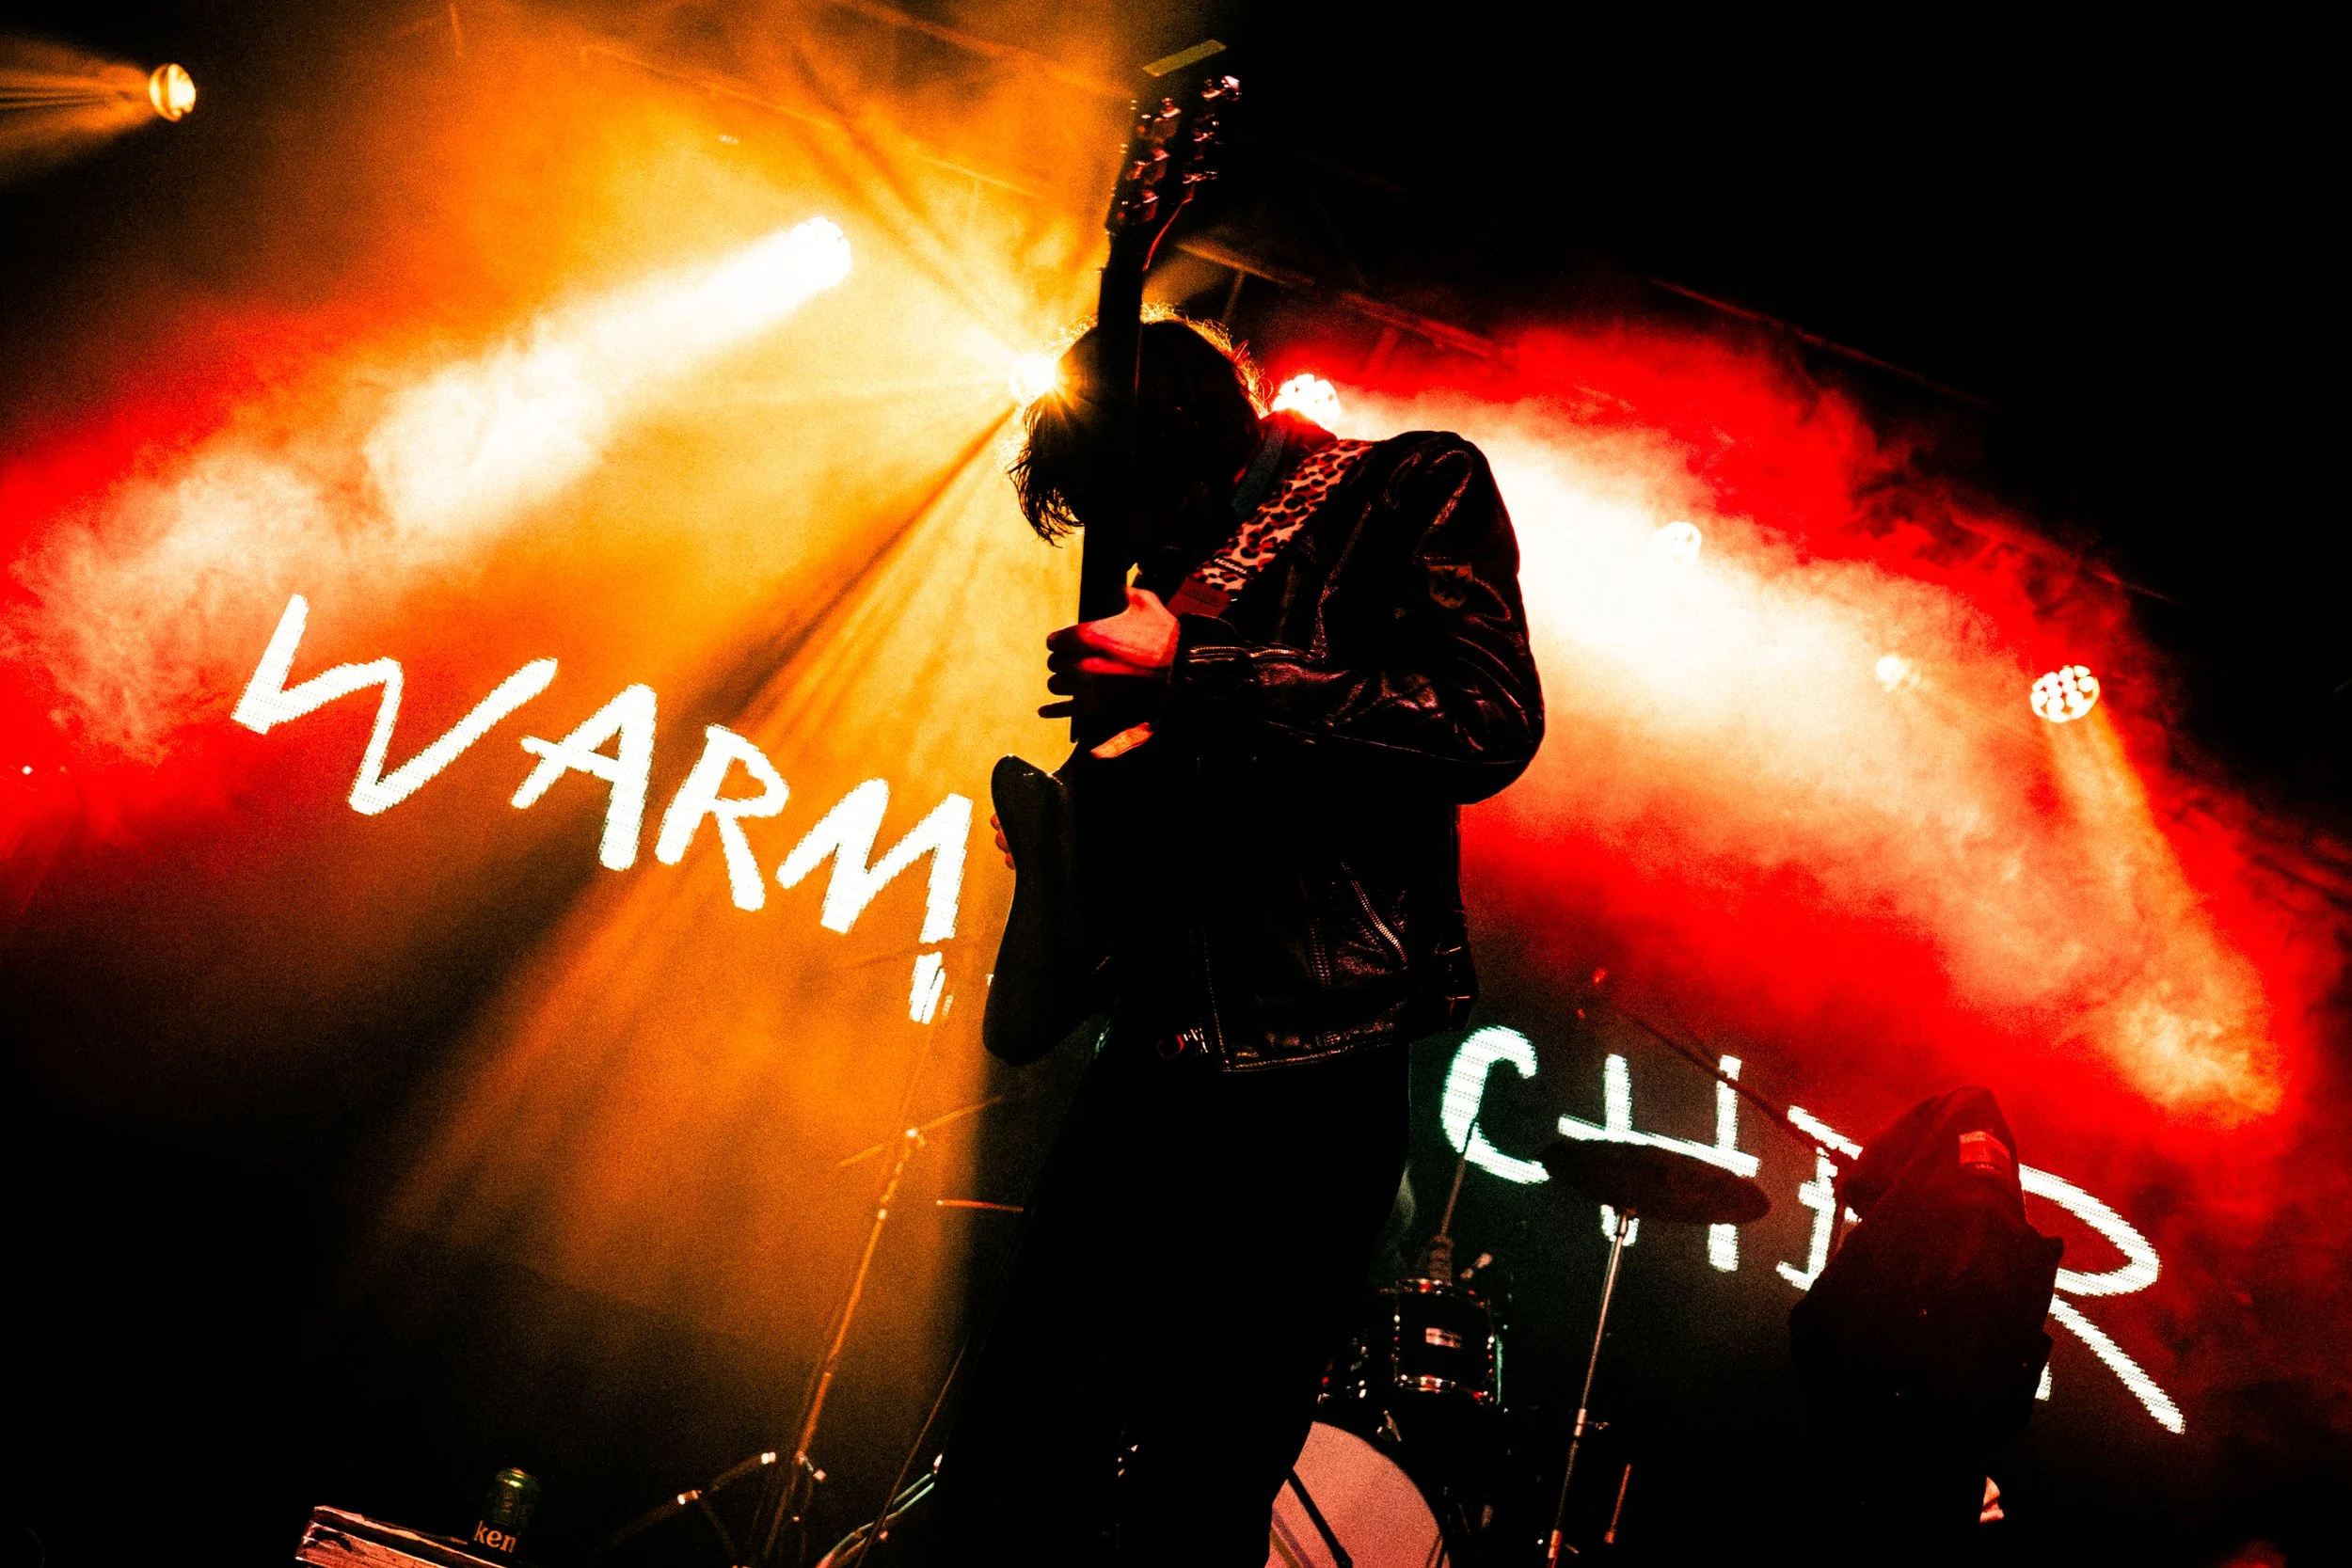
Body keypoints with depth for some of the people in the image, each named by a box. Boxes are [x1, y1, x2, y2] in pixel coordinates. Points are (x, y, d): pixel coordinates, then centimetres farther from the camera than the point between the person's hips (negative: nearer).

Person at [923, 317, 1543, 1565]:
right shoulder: (1189, 566, 20)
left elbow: (1485, 722, -14)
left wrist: (1188, 677, -15)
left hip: (1309, 1078, -6)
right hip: (1147, 1054, 6)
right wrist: (1076, 809, 5)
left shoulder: (1413, 491, 2)